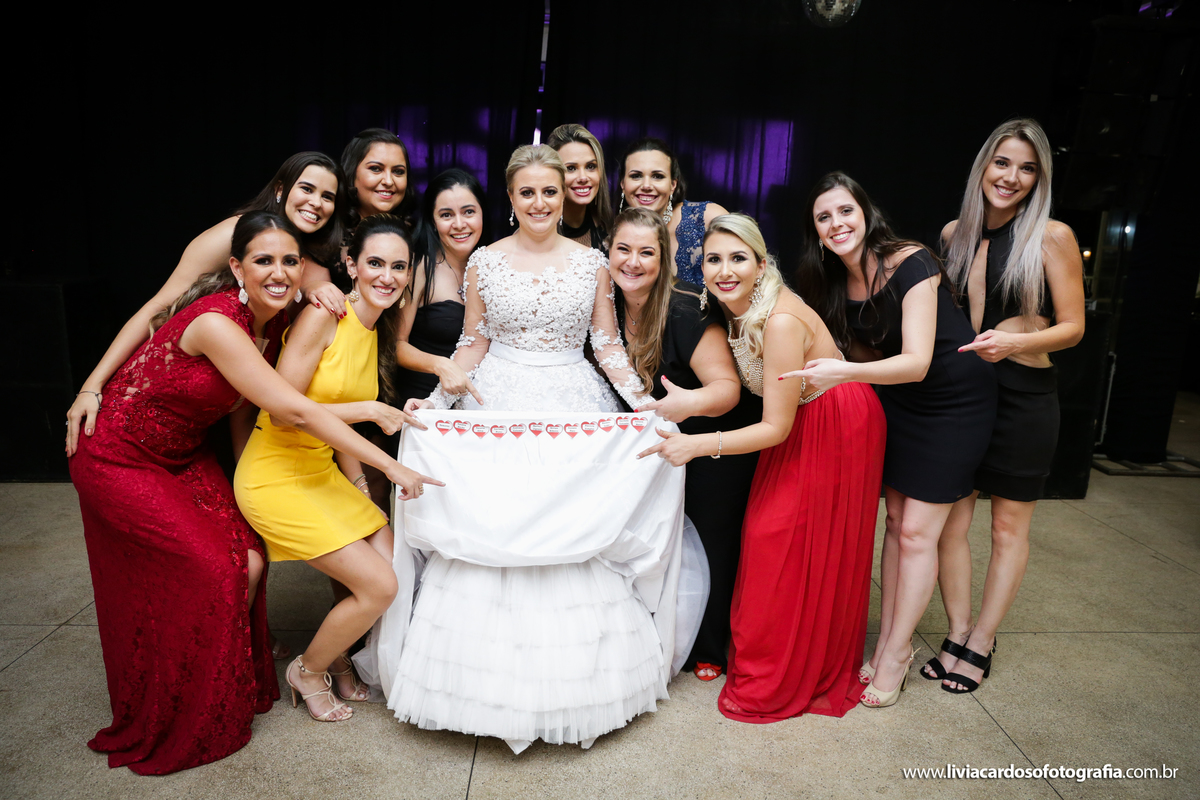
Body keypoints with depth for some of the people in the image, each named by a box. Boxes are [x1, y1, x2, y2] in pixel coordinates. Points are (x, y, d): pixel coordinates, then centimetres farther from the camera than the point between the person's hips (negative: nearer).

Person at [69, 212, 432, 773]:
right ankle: (169, 730, 15)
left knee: (249, 561, -5)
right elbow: (296, 411, -36)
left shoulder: (271, 321, -7)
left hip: (184, 455, 7)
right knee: (214, 574, -9)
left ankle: (230, 690, 20)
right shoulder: (216, 323, -32)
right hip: (121, 460, -7)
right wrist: (390, 465, -34)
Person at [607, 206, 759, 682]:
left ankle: (709, 649, 25)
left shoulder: (689, 314, -26)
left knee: (710, 540, 2)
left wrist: (692, 402, -47)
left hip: (719, 443, -5)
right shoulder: (610, 308, -7)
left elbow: (728, 387, -29)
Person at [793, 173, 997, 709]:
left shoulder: (910, 264, -24)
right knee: (895, 521, 8)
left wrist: (845, 372, -47)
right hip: (898, 399, 6)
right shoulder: (835, 283, -4)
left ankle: (897, 652, 11)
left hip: (956, 402, -6)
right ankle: (888, 638, 20)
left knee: (917, 531, -3)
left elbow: (917, 362, -33)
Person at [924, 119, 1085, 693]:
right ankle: (957, 634, 17)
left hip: (1024, 394, -3)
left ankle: (981, 645, 19)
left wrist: (1014, 342, -22)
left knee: (1009, 526, 7)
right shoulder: (955, 234, 6)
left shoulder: (1053, 238, -6)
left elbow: (1072, 328, -5)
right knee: (951, 519, 3)